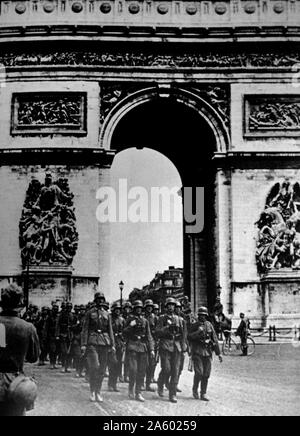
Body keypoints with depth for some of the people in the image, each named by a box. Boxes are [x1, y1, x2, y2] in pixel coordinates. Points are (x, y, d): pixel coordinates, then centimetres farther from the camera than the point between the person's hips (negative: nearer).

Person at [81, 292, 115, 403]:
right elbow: (85, 329, 1)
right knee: (94, 367, -12)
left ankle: (98, 392, 14)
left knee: (102, 369, 4)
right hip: (92, 342, -4)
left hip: (104, 343, 4)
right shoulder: (90, 313, 4)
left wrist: (112, 345, 6)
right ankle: (92, 392, 0)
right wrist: (83, 344, -7)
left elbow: (110, 330, 15)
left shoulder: (107, 314, 15)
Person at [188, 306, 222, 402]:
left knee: (206, 374, 2)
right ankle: (195, 389, 10)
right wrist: (197, 332, -22)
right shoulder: (194, 326, 2)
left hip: (207, 352, 3)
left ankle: (203, 394, 12)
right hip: (197, 352, -3)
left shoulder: (209, 325, 8)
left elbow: (215, 339, 8)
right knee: (199, 372, -13)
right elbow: (189, 337, -8)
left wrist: (219, 353, 5)